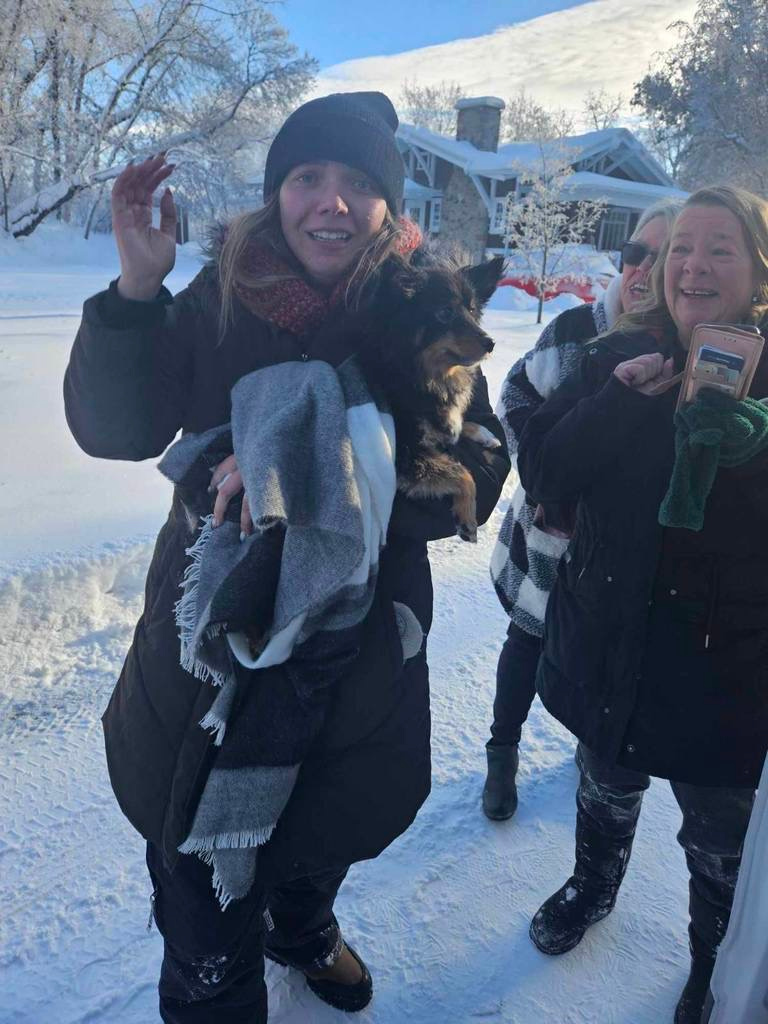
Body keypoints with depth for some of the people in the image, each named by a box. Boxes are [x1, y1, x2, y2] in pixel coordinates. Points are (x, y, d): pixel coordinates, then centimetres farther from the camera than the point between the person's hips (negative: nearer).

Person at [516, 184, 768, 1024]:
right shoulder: (621, 356, -3)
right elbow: (543, 474, -11)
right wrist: (621, 401, -23)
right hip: (612, 642, 3)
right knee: (606, 787, 27)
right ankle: (592, 885, 58)